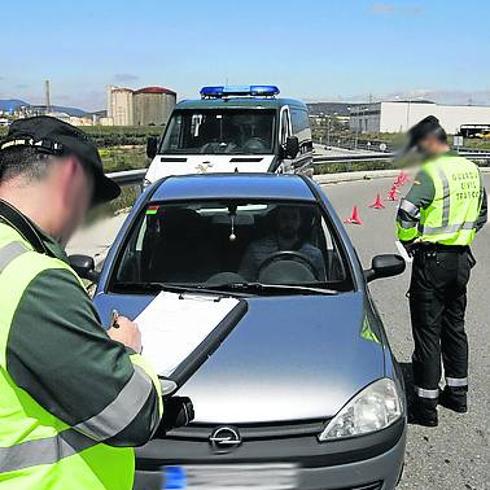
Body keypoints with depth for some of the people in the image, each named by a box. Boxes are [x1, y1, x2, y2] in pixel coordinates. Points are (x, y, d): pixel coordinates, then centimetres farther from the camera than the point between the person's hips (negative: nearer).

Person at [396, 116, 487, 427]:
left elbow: (406, 213, -26)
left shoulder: (432, 171, -17)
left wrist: (409, 241, -9)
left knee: (427, 331, 0)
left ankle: (427, 405, 7)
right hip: (462, 258, 8)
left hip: (432, 260, -8)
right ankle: (457, 393, 31)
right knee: (455, 326, 19)